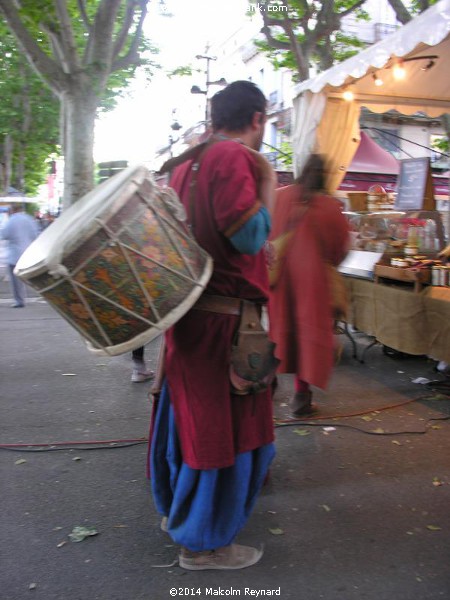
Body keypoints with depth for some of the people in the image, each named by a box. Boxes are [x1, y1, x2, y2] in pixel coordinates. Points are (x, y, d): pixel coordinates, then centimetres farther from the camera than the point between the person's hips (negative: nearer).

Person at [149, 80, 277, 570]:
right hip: (222, 316, -10)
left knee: (188, 412, 20)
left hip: (189, 307, 10)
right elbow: (251, 236, -21)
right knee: (223, 424, 2)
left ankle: (176, 508, 39)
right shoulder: (234, 157, -15)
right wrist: (268, 185, -9)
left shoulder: (189, 160, 14)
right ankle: (203, 543, 17)